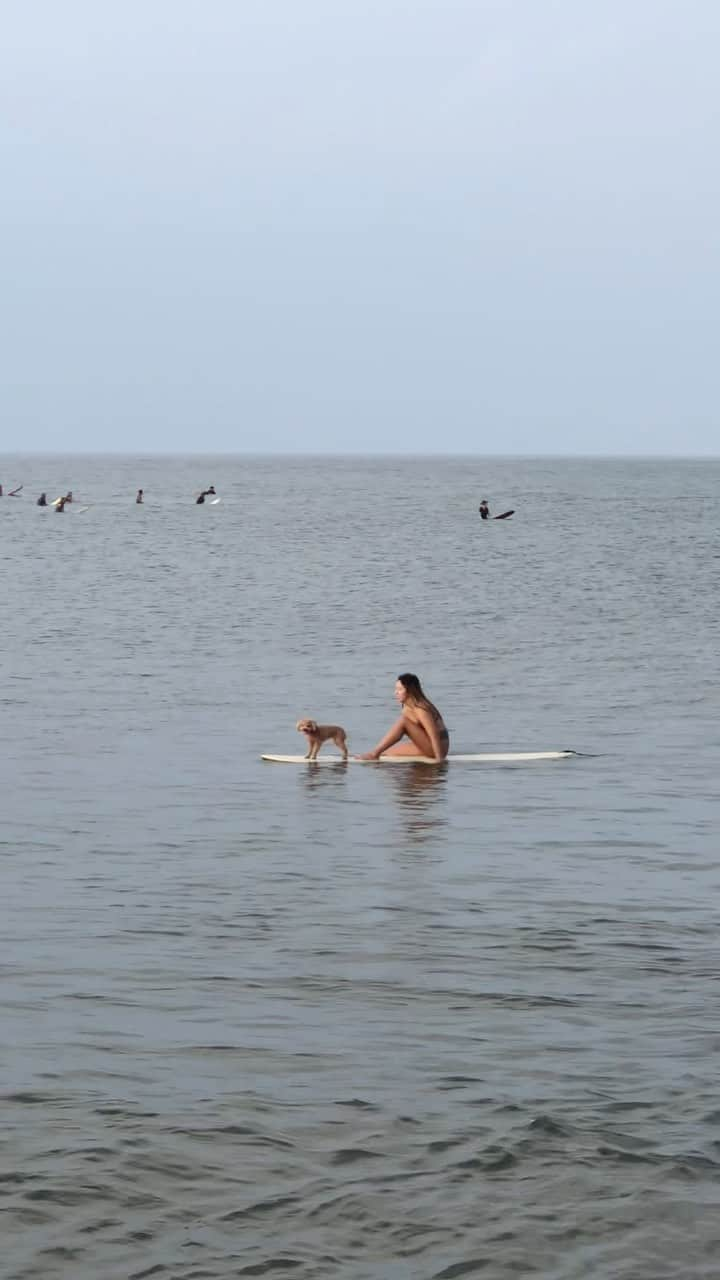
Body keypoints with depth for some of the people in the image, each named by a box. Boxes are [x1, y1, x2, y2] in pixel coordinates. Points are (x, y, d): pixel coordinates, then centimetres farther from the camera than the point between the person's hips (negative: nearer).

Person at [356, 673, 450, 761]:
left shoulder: (420, 709, -19)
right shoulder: (407, 707, 7)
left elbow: (434, 736, -24)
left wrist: (439, 759, -29)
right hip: (426, 747, 9)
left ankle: (375, 753, -24)